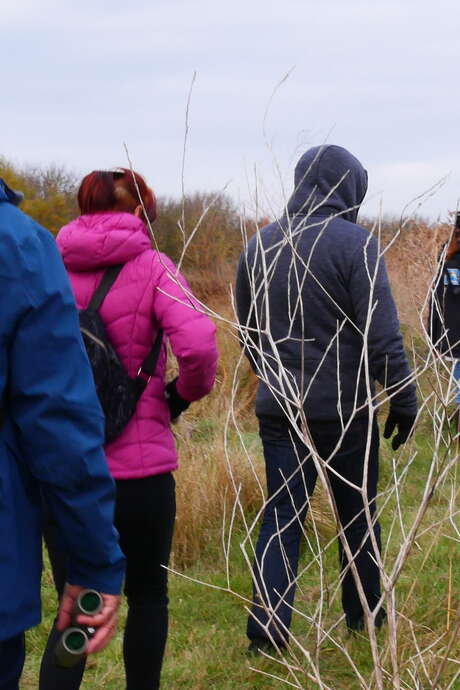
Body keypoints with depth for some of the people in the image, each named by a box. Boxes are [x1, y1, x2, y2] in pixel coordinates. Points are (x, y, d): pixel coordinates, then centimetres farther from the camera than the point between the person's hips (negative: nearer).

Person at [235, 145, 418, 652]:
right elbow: (381, 334, -16)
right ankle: (364, 616, 26)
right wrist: (402, 400, -7)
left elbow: (247, 331, 15)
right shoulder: (354, 243, -13)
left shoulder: (258, 246, 5)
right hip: (344, 407, -4)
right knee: (357, 514, 13)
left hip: (278, 407, 4)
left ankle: (266, 629, 4)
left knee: (281, 515, 8)